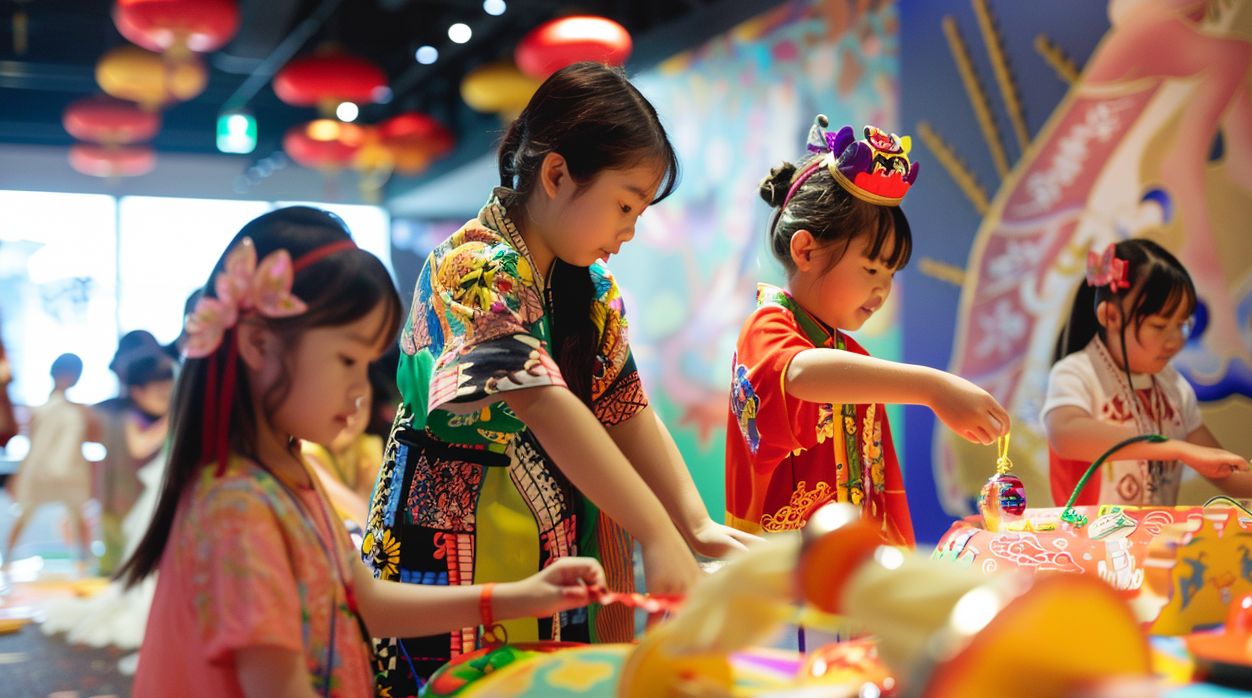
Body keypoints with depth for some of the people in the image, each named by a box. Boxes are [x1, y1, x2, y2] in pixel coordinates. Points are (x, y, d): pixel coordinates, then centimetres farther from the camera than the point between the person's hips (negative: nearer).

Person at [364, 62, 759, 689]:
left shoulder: (592, 288, 7)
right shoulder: (474, 267, -20)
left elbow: (628, 410, 2)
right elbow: (542, 403, -32)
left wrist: (695, 524, -12)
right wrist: (659, 536, -38)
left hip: (557, 557, 7)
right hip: (457, 563, -7)